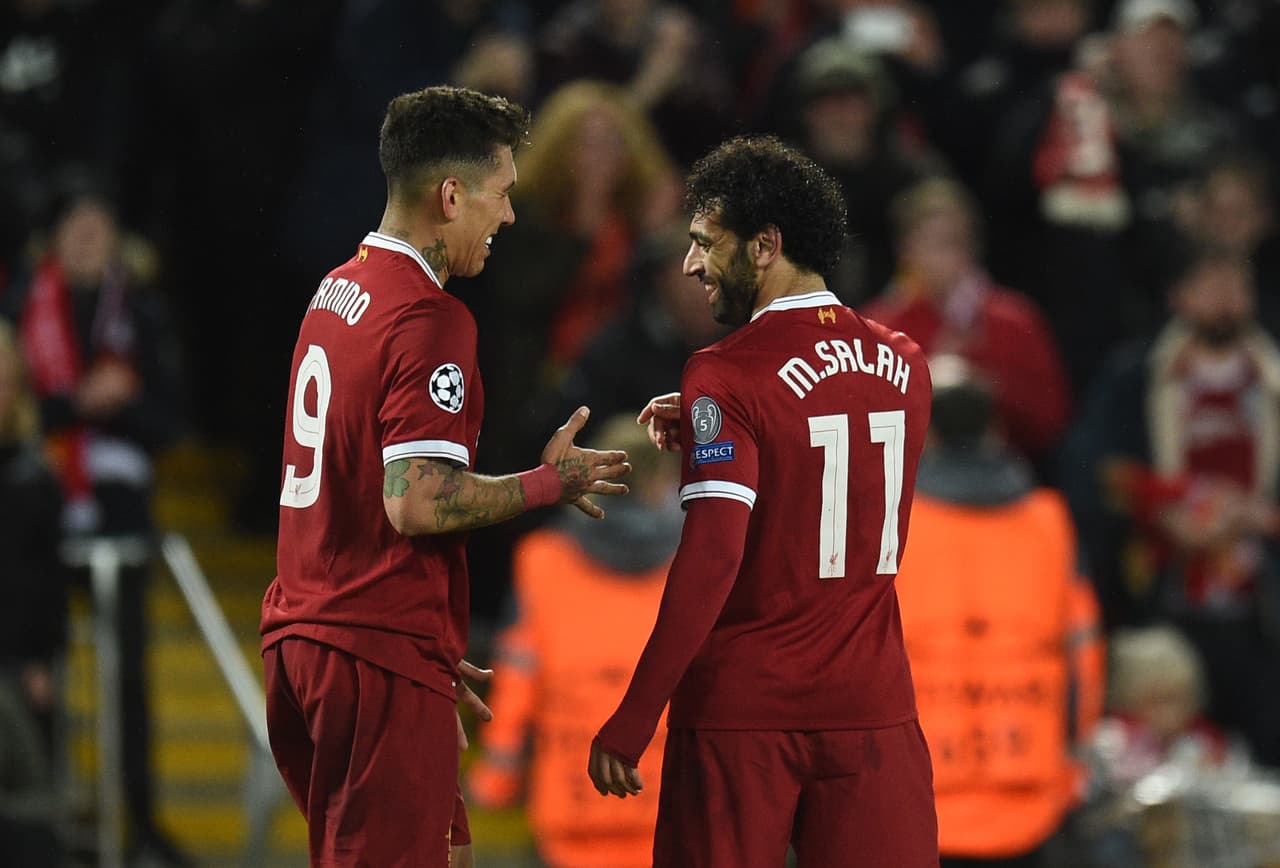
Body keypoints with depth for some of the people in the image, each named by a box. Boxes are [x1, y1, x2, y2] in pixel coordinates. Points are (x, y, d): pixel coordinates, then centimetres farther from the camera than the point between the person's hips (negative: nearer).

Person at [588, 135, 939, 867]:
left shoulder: (728, 377, -11)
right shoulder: (903, 362, 7)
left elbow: (711, 560, -19)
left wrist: (632, 722, -16)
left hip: (741, 709, -5)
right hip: (872, 709, 5)